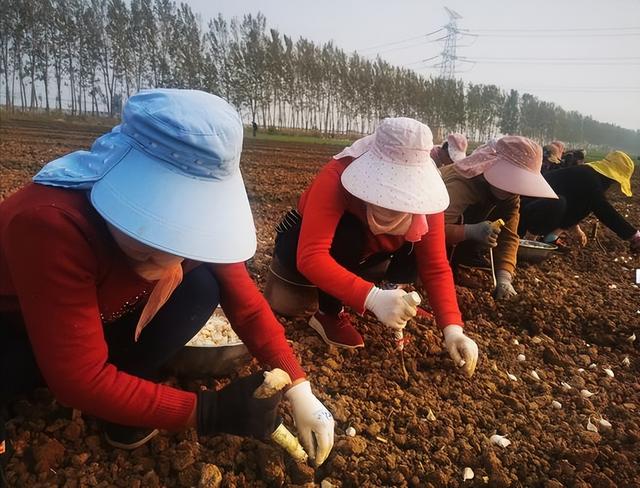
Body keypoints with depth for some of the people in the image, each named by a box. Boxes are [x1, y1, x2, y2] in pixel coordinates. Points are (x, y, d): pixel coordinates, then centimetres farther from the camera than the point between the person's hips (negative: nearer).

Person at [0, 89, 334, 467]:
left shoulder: (188, 216, -21)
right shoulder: (51, 223, -38)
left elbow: (245, 302, -15)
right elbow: (80, 380, -36)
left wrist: (300, 390, -22)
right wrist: (210, 411, -34)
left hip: (106, 319, 5)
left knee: (202, 287, -21)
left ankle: (126, 391, -4)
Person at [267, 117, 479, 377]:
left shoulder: (423, 195, -23)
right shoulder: (337, 176, -36)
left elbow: (435, 266, -22)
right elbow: (310, 257, -46)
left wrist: (452, 328, -34)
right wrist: (373, 298, -56)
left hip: (359, 252, 4)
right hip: (299, 246, -4)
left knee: (415, 252, -22)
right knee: (347, 235, -37)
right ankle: (329, 314, -15)